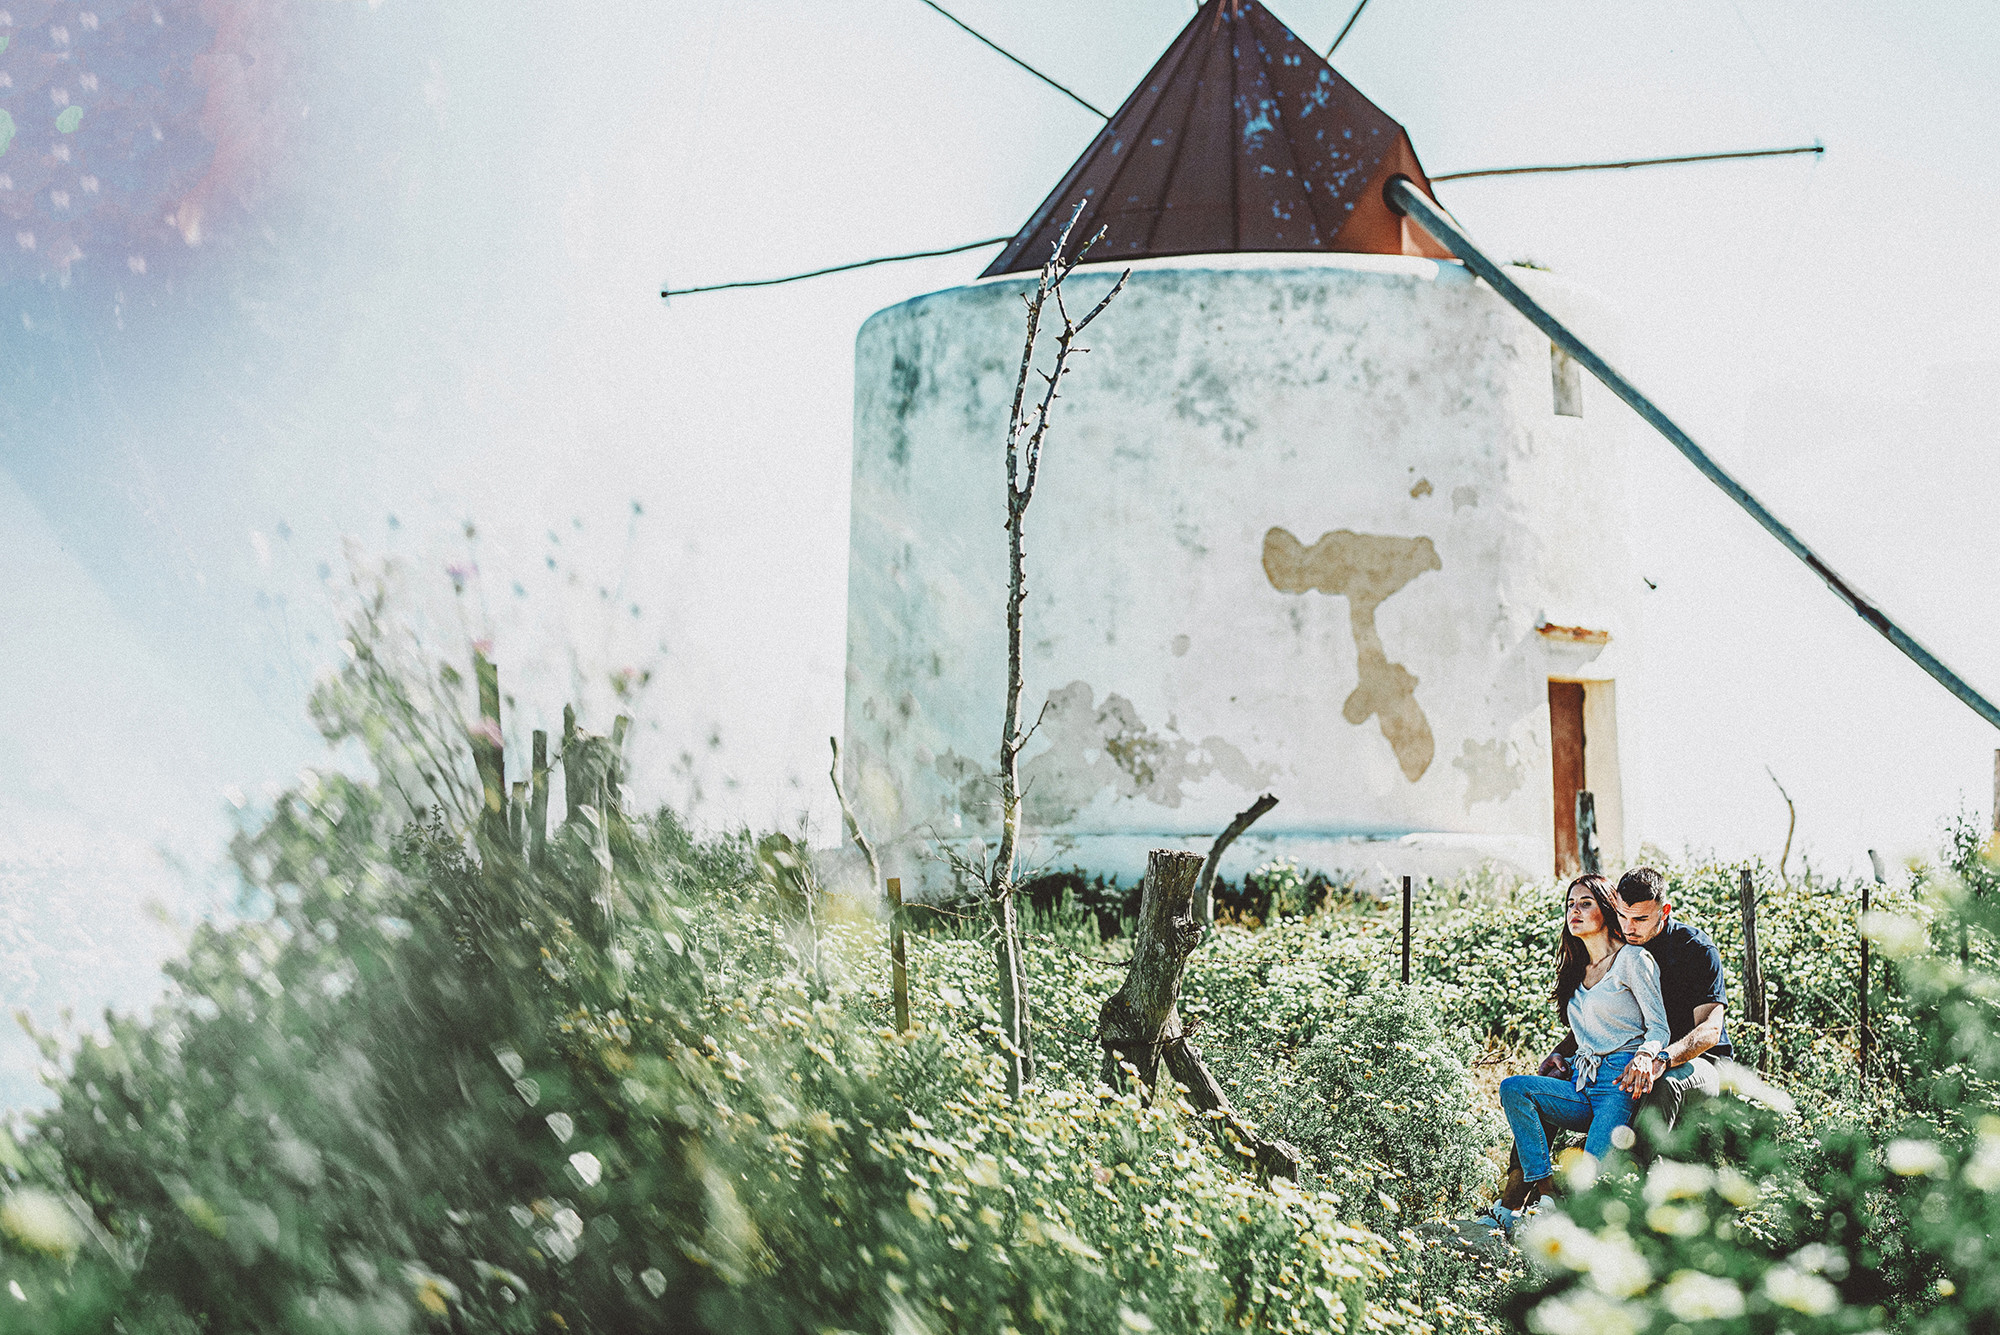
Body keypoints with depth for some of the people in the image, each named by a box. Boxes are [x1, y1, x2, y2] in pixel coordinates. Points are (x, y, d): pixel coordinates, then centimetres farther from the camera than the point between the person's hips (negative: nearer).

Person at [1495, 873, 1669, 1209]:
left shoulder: (1633, 959, 0)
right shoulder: (1575, 969, 22)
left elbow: (1659, 1027, -5)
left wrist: (1645, 1056, -26)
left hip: (1621, 1084, -7)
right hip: (1582, 1085, 7)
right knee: (1513, 1087, -23)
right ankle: (1542, 1185, -24)